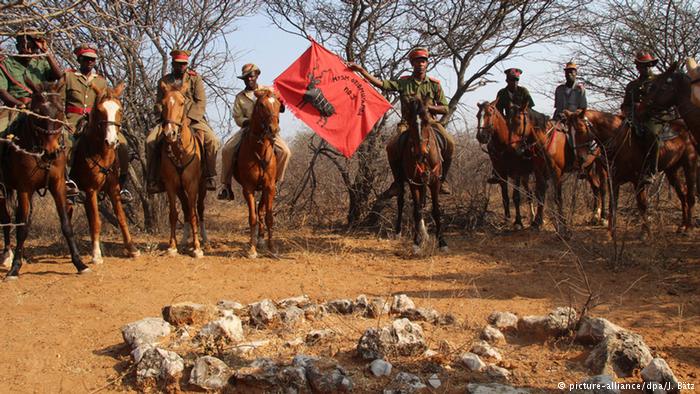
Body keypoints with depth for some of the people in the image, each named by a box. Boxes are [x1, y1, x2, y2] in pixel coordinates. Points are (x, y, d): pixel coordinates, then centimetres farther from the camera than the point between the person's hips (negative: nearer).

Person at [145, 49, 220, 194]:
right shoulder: (164, 81, 11)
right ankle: (152, 179, -11)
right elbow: (158, 104, 9)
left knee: (213, 141, -25)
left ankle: (209, 176, -10)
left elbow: (201, 103, -2)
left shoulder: (195, 78, 6)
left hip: (193, 118, -1)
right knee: (150, 141, -22)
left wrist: (189, 118, -17)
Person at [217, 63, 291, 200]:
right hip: (247, 130, 0)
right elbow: (238, 118, 1)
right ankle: (226, 185, -11)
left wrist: (280, 104, -18)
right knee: (227, 150, -21)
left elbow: (281, 109, 6)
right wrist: (249, 121, -19)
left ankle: (275, 181, -4)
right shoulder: (240, 97, 8)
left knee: (285, 151, -23)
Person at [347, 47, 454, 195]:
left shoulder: (434, 84, 7)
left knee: (449, 143, -29)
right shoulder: (403, 82, 7)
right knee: (391, 147, -28)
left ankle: (443, 179, -7)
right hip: (408, 122, 0)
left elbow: (445, 109, 5)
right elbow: (380, 84, -4)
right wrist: (361, 70, -11)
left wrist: (426, 107, -11)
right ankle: (398, 181, -5)